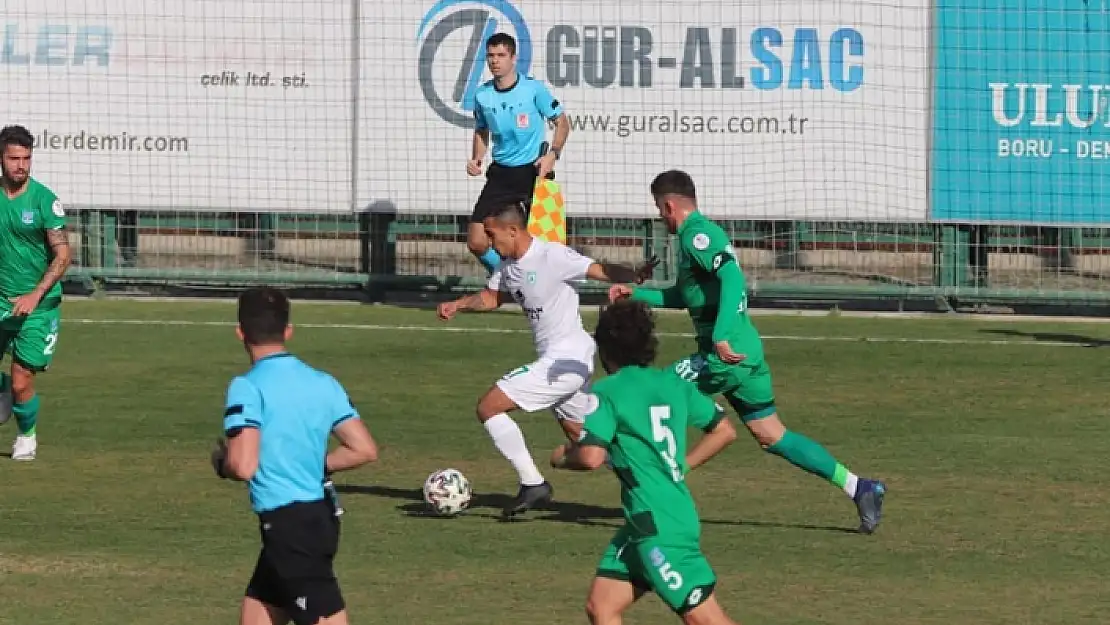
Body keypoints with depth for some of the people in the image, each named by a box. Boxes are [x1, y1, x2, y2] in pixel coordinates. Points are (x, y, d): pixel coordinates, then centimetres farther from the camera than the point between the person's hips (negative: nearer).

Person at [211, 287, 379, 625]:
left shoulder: (247, 387, -14)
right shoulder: (322, 383, 6)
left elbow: (243, 466, -22)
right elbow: (364, 450, 4)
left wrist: (220, 462, 1)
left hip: (287, 524, -8)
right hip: (322, 515, 8)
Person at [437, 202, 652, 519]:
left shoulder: (552, 256, -17)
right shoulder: (509, 266, 10)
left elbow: (600, 270, -24)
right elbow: (492, 297, 26)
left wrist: (633, 276, -43)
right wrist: (458, 305, 8)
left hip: (566, 359, -10)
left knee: (488, 407, -11)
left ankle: (532, 483, -9)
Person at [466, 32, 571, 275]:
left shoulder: (533, 89, -10)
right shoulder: (482, 95, 2)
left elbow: (562, 122, -1)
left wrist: (553, 155, -16)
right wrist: (476, 159, -1)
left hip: (534, 171, -4)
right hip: (501, 173, 4)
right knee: (476, 242, -4)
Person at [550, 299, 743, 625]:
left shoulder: (607, 391, -10)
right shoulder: (673, 384, 11)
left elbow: (592, 458, -20)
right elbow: (724, 430, 15)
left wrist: (561, 458, 2)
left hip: (660, 527, -8)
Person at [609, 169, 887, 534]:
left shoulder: (696, 235, -11)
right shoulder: (703, 232, 20)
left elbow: (732, 276, -27)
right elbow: (687, 296, 32)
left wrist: (721, 335, -35)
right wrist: (637, 294, 31)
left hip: (724, 354, -10)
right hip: (746, 353, 10)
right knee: (772, 437, 13)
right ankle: (859, 488, 9)